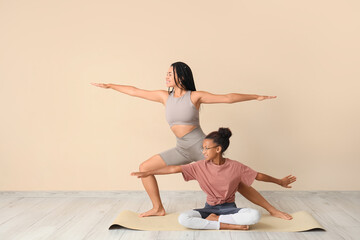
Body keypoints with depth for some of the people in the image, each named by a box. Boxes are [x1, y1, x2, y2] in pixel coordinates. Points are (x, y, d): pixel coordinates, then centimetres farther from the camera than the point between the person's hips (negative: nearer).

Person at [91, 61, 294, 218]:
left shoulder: (195, 96, -8)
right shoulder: (165, 96, 6)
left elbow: (227, 98, -11)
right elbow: (135, 91, 12)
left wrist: (256, 96, -16)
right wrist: (110, 86, 17)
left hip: (201, 147, -5)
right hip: (182, 150, 6)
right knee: (144, 168, 5)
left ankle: (272, 210, 5)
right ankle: (158, 209, 18)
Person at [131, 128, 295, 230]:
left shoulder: (235, 167, -8)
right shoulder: (201, 166, -6)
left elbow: (258, 175, 2)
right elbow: (175, 168, -9)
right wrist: (148, 173, -10)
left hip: (229, 208, -1)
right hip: (209, 208, 1)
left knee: (254, 215, -32)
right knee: (183, 218, -29)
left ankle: (215, 219, -16)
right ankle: (230, 225, -24)